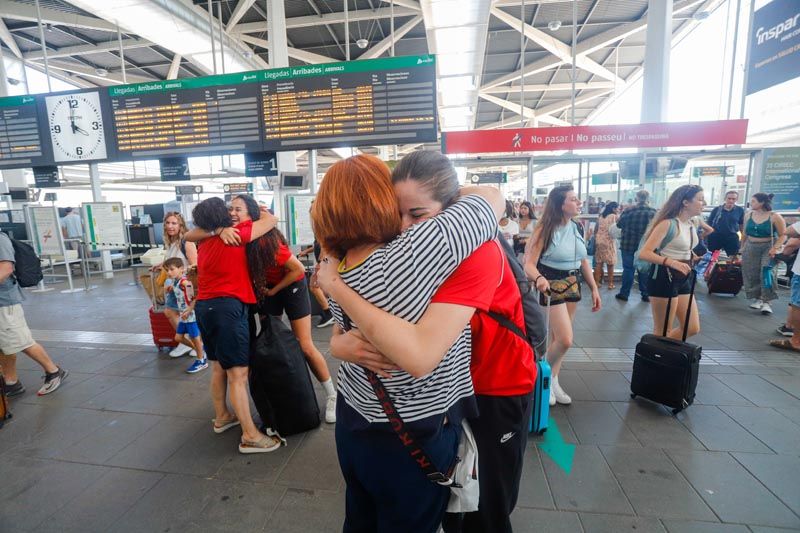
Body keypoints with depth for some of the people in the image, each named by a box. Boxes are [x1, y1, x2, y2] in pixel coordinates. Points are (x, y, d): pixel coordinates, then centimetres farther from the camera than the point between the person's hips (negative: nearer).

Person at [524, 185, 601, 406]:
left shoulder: (576, 228, 4)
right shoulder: (545, 229, -16)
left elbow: (584, 261, 13)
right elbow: (529, 264, -21)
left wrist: (594, 288, 11)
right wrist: (539, 278, -41)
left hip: (573, 285, 6)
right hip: (552, 286, -6)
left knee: (557, 337, 13)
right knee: (565, 340, -9)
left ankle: (553, 381, 28)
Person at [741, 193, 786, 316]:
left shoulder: (775, 217, -9)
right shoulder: (748, 215, 4)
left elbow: (782, 235, -8)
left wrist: (775, 248, -21)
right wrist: (742, 247, 14)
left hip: (768, 248, -4)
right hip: (751, 248, 5)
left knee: (767, 272, -15)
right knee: (752, 274, 4)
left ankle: (766, 302, -11)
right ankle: (758, 298, 15)